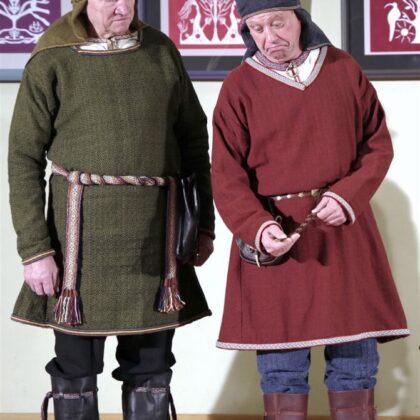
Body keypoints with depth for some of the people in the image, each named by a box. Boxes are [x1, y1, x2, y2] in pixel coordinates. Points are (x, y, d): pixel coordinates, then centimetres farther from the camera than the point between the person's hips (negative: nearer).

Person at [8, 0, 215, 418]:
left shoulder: (161, 51, 6)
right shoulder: (51, 63, -5)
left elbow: (193, 137, 13)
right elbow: (24, 159, -4)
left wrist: (204, 224, 11)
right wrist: (34, 249, -10)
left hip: (153, 234, 3)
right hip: (84, 234, -3)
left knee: (151, 364, 9)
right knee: (77, 367, 4)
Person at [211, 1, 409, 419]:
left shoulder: (345, 70, 6)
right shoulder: (239, 87, 0)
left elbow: (378, 145, 7)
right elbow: (226, 176, -4)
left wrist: (347, 197, -11)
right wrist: (257, 227, -22)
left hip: (344, 233, 2)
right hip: (274, 236, -2)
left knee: (356, 358, 5)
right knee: (281, 367, 2)